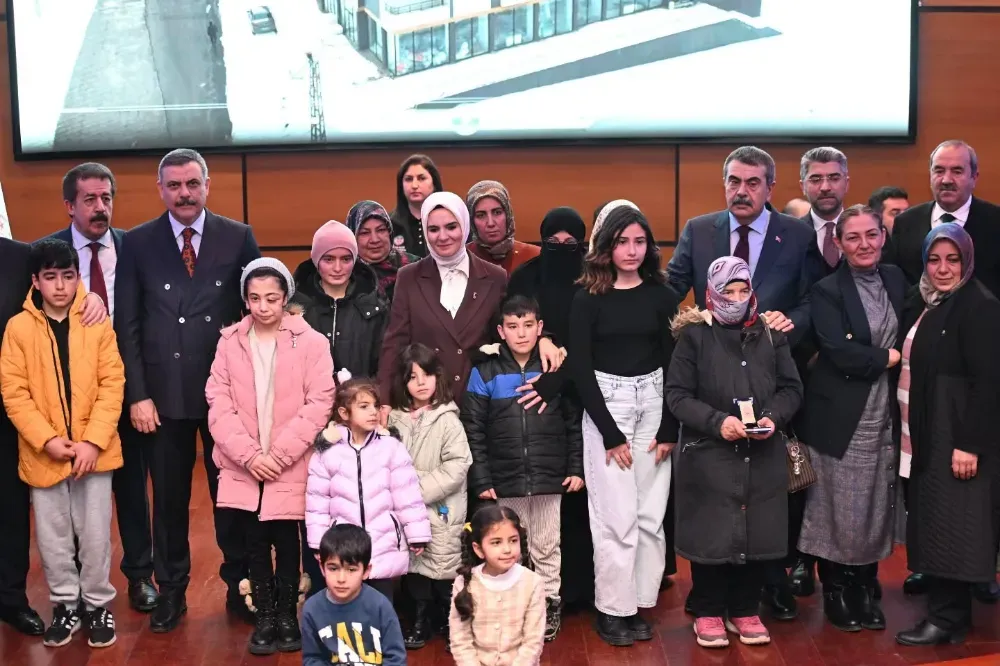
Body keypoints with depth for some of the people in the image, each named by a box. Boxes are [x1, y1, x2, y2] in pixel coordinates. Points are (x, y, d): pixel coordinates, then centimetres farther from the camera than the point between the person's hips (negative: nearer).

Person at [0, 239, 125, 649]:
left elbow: (112, 384, -3)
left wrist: (94, 440, -13)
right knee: (52, 537, 10)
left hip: (93, 450, 0)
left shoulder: (98, 324, -2)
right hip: (43, 454, 0)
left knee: (95, 534, 6)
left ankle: (97, 604, 23)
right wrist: (47, 439, -14)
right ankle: (66, 605, 27)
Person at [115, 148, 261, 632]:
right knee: (168, 497, 10)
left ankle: (239, 586, 23)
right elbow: (127, 325, 1)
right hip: (164, 393, 1)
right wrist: (137, 395, -5)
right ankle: (171, 592, 24)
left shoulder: (238, 238, 1)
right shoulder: (138, 243, 2)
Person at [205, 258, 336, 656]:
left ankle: (288, 615, 22)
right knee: (254, 545, 8)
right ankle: (264, 617, 22)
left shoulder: (310, 342, -4)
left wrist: (279, 454, -13)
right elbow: (218, 403, -1)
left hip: (290, 468, -2)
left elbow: (319, 403, -8)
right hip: (243, 468, 2)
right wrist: (249, 454, -11)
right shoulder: (230, 341, 3)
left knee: (286, 543, 5)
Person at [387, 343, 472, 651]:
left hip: (441, 510, -4)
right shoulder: (396, 419, 5)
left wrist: (420, 491, -15)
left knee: (445, 566, 1)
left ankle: (449, 621, 17)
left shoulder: (447, 419, -8)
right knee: (413, 566, 12)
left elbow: (457, 465, -14)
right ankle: (421, 619, 28)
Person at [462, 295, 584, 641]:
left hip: (549, 480, 1)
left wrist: (577, 469, 2)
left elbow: (574, 424, 6)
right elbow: (474, 432, -2)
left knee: (546, 546, 10)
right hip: (505, 481, 0)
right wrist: (481, 480, -6)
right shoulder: (485, 373, -1)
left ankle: (549, 603, 24)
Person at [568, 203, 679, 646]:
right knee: (616, 515, -3)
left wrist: (669, 428, -5)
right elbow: (580, 368, -6)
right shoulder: (588, 298, -4)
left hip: (654, 405, 3)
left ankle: (638, 604, 15)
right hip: (604, 405, -3)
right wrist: (610, 433, -10)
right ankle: (612, 609, 9)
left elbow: (674, 363, 3)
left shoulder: (662, 295, 3)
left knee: (650, 514, 4)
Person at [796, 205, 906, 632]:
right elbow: (839, 352, -18)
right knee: (840, 510, 2)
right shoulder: (827, 291, -7)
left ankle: (866, 589, 23)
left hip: (885, 413, 5)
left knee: (877, 507, 9)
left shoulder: (895, 280, 10)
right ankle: (836, 591, 17)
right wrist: (888, 358, -9)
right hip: (842, 416, -4)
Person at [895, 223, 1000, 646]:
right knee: (933, 524, 12)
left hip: (957, 435, -8)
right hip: (926, 434, 8)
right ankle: (946, 611, 20)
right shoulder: (922, 304, 12)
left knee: (950, 526, -3)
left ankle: (947, 619, 5)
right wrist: (909, 430, 7)